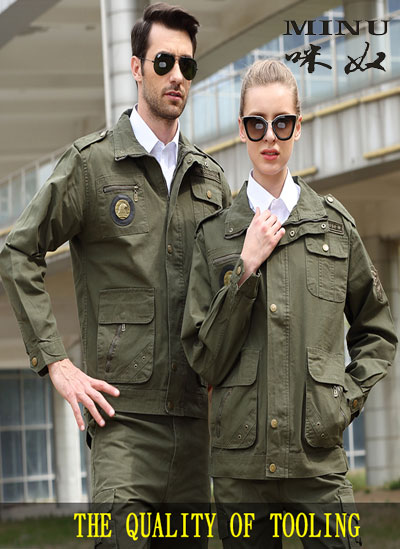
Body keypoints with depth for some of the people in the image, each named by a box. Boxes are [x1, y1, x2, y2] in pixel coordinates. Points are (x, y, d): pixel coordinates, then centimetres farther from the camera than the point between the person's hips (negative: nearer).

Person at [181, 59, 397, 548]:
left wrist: (348, 396, 4)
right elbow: (205, 359, 0)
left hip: (318, 457, 0)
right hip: (240, 459, 0)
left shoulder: (334, 224, 9)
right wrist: (245, 267, -7)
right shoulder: (215, 233, 7)